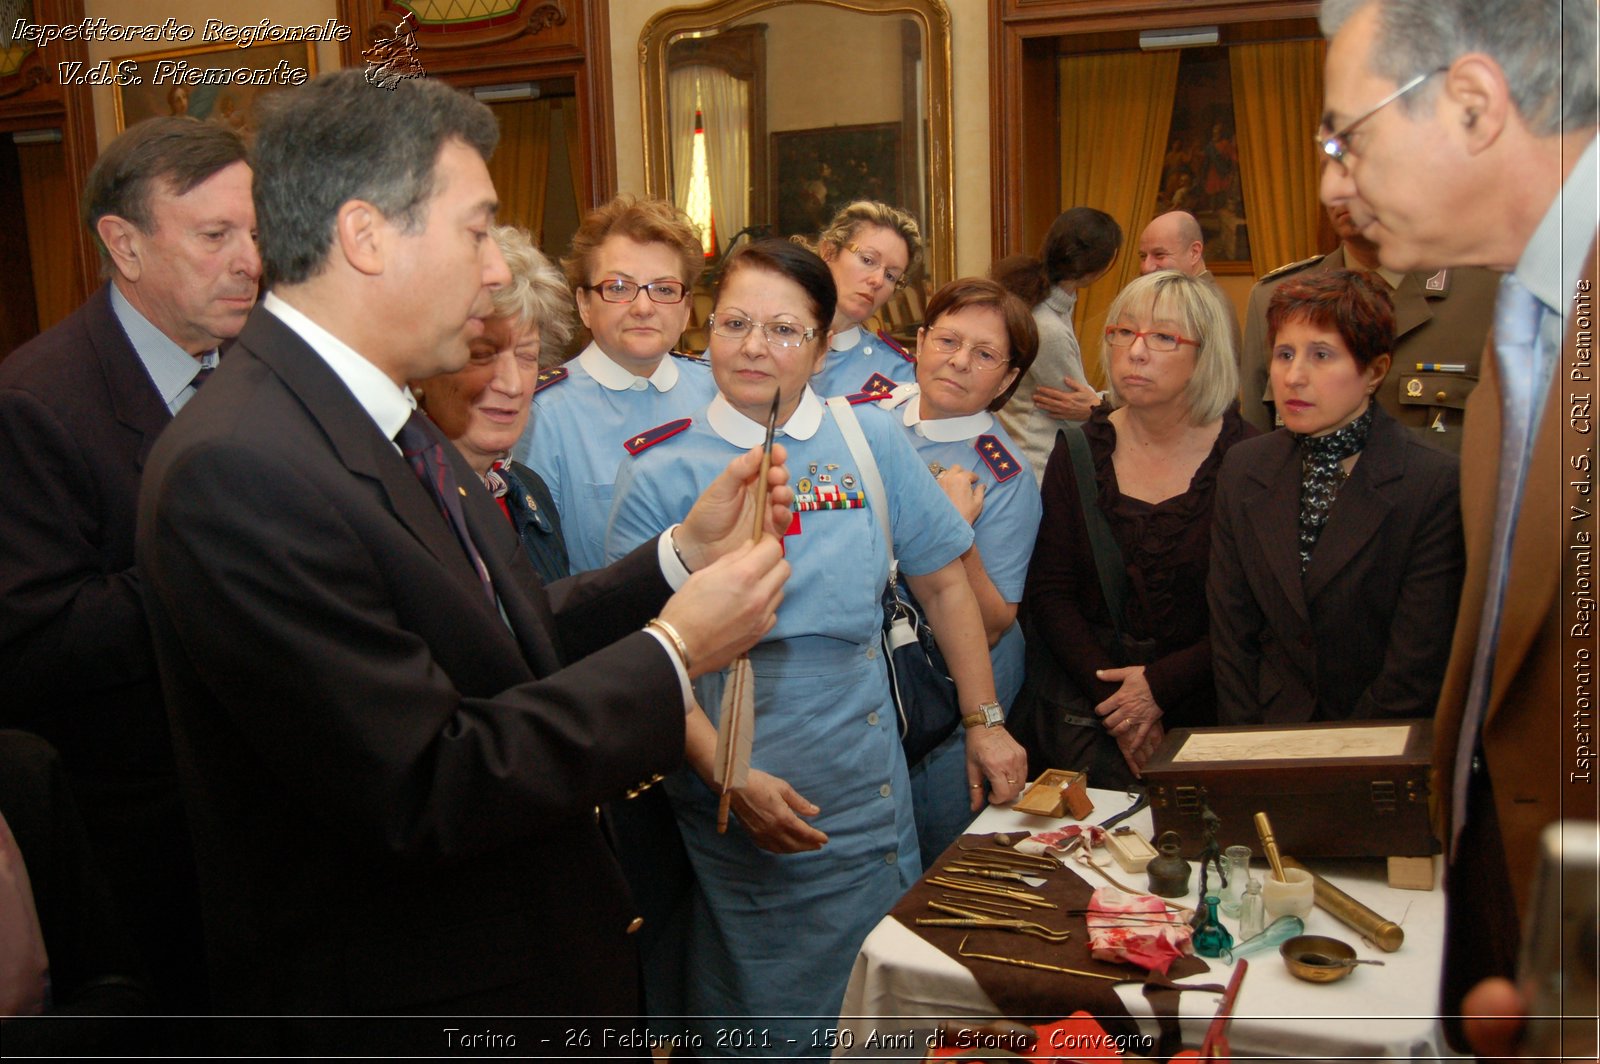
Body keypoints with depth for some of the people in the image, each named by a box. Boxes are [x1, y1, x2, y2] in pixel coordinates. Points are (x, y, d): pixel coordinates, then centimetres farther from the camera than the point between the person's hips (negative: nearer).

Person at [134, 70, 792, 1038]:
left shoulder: (384, 417, 3)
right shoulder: (239, 471, -27)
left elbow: (516, 648, 4)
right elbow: (430, 792, -28)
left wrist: (682, 553, -5)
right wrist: (674, 651, -20)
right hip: (411, 1006, -9)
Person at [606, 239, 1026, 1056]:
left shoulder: (871, 443, 2)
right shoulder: (659, 476, -5)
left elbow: (943, 585, 9)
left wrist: (986, 722, 9)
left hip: (863, 793, 3)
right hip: (732, 801, -2)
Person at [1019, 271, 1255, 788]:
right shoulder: (1078, 453, 4)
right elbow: (1047, 592, 2)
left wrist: (1161, 685, -13)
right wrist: (1111, 699, -10)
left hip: (1203, 703, -1)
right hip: (1082, 694, 2)